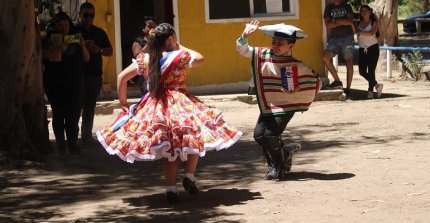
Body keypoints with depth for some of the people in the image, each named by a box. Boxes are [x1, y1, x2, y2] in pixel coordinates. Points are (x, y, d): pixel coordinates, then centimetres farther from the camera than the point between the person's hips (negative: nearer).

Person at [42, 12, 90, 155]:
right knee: (59, 113, -3)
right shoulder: (49, 39, 3)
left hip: (74, 82, 3)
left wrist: (82, 45, -4)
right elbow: (45, 55, -14)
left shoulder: (75, 39, 13)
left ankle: (72, 144, 0)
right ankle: (60, 145, 0)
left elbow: (86, 58, 13)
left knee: (73, 114, -2)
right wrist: (60, 49, -27)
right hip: (55, 82, -3)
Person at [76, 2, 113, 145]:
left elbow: (110, 51, 15)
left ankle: (87, 135, 11)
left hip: (95, 75, 4)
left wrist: (99, 50, -6)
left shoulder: (99, 33, 14)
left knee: (90, 107, 7)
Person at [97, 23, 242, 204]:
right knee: (194, 139, 14)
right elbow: (200, 59, 12)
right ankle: (189, 176, 1)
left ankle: (171, 189, 5)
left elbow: (122, 77, 4)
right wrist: (181, 47, 17)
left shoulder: (144, 59, 4)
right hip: (180, 104, -4)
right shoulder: (180, 56, -6)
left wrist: (123, 102, 11)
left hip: (155, 107, 4)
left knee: (170, 150, 11)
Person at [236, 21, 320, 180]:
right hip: (267, 106, 5)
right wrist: (245, 35, -22)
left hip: (285, 107, -5)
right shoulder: (263, 55, -1)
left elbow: (315, 81, -4)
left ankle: (278, 167, 6)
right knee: (259, 134, -1)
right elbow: (243, 50, -5)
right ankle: (285, 152, 23)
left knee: (270, 134, -15)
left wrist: (298, 90, -10)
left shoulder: (295, 65, -11)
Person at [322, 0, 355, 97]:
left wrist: (335, 21, -6)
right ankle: (337, 81, -9)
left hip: (347, 37, -2)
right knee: (326, 57, -17)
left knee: (348, 62, -3)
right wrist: (343, 22, -7)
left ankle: (348, 88, 1)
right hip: (334, 38, 2)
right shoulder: (329, 8, 12)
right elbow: (328, 25, 0)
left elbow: (350, 21, -9)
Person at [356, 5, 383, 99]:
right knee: (362, 71, -5)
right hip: (362, 49, 5)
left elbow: (371, 33, -16)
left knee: (371, 70, -7)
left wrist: (360, 32, -10)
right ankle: (377, 85, 12)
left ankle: (370, 91, 3)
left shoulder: (374, 23, 0)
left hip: (372, 48, -5)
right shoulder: (359, 23, 13)